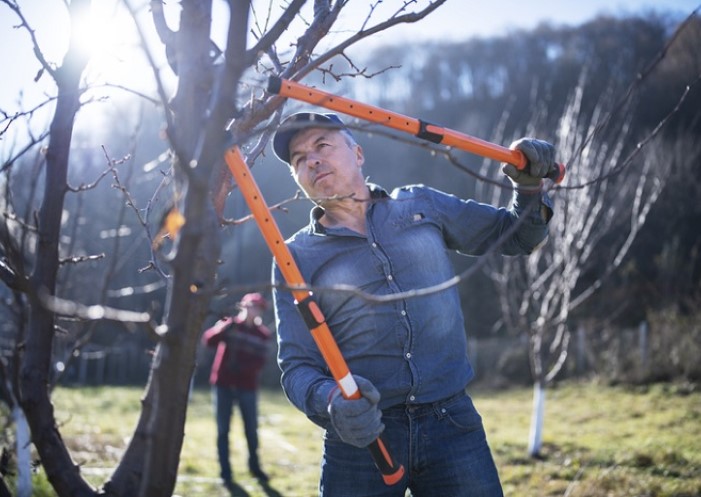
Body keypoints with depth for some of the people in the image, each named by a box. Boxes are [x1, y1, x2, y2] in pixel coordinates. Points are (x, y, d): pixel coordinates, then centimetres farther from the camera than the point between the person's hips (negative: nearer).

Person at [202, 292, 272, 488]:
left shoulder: (263, 334, 5)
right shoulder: (228, 324, 2)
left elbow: (260, 362, -5)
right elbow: (208, 340, -14)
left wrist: (243, 367, -22)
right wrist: (227, 325, -27)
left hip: (247, 386, 1)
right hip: (223, 384, -1)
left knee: (251, 429, 6)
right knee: (223, 429, 0)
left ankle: (254, 466, 25)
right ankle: (225, 472, 7)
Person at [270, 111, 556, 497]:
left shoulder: (422, 205, 10)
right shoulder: (296, 258, 3)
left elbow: (516, 236, 19)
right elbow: (297, 366, -4)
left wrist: (529, 187, -1)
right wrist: (330, 400, -25)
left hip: (453, 425, 2)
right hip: (361, 435, -1)